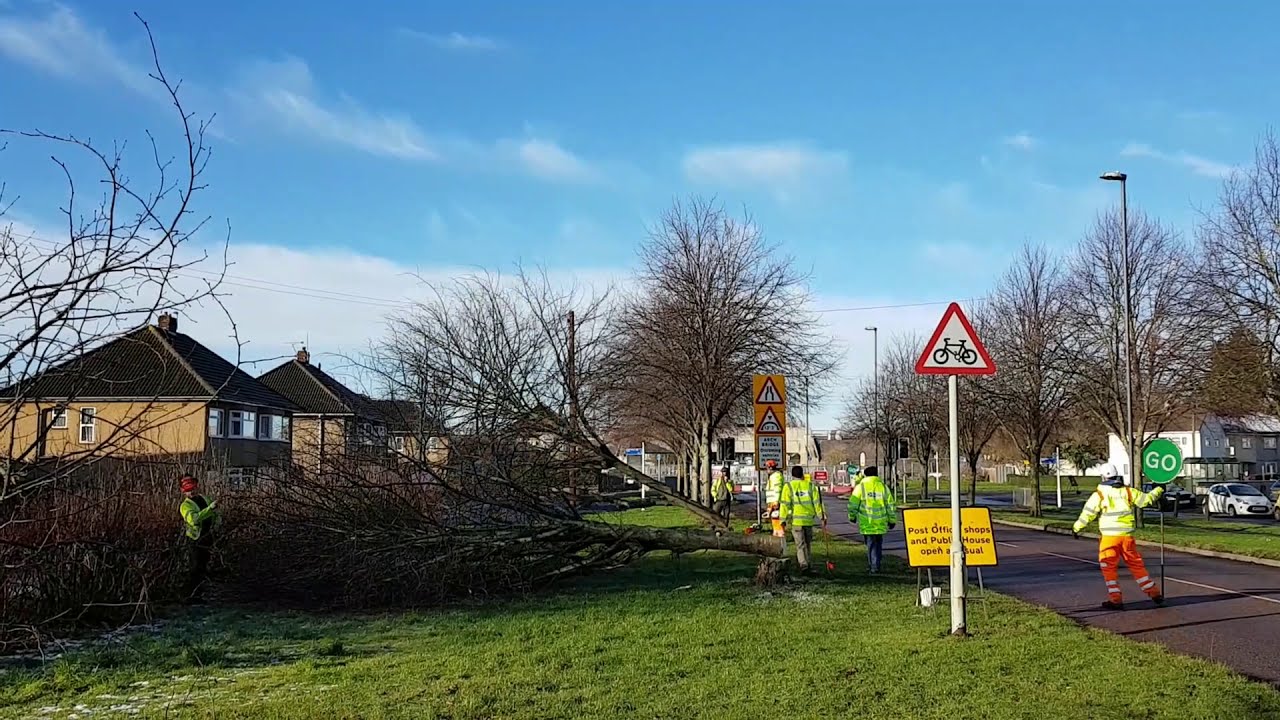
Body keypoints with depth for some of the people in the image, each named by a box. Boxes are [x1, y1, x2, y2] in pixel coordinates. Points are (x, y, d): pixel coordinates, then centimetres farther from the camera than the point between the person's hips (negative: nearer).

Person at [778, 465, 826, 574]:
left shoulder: (788, 486, -1)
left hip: (796, 520, -2)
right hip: (809, 519, 3)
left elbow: (785, 504, -6)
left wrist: (783, 521, -5)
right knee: (808, 542, 17)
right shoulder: (810, 485, 7)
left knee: (800, 543, -1)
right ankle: (807, 561, 23)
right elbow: (817, 502, 3)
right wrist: (822, 516, 7)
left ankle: (803, 565, -15)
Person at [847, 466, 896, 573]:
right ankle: (876, 564, 18)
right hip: (880, 522, 2)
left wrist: (852, 516, 11)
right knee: (878, 543, 16)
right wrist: (892, 520, 14)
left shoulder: (861, 486, -1)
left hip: (866, 522, -2)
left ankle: (873, 566, -2)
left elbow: (853, 503, -3)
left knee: (871, 544, 4)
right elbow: (891, 505, 7)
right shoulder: (883, 486, 7)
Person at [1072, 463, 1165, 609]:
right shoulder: (1128, 491, 4)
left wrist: (1076, 528, 5)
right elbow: (1147, 500, 13)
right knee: (1137, 565, 15)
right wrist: (1159, 490, 30)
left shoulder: (1099, 494, -5)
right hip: (1127, 536, 4)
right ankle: (1154, 593, 20)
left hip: (1109, 537, -4)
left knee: (1109, 568, 4)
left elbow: (1088, 514, -6)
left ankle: (1115, 599, 1)